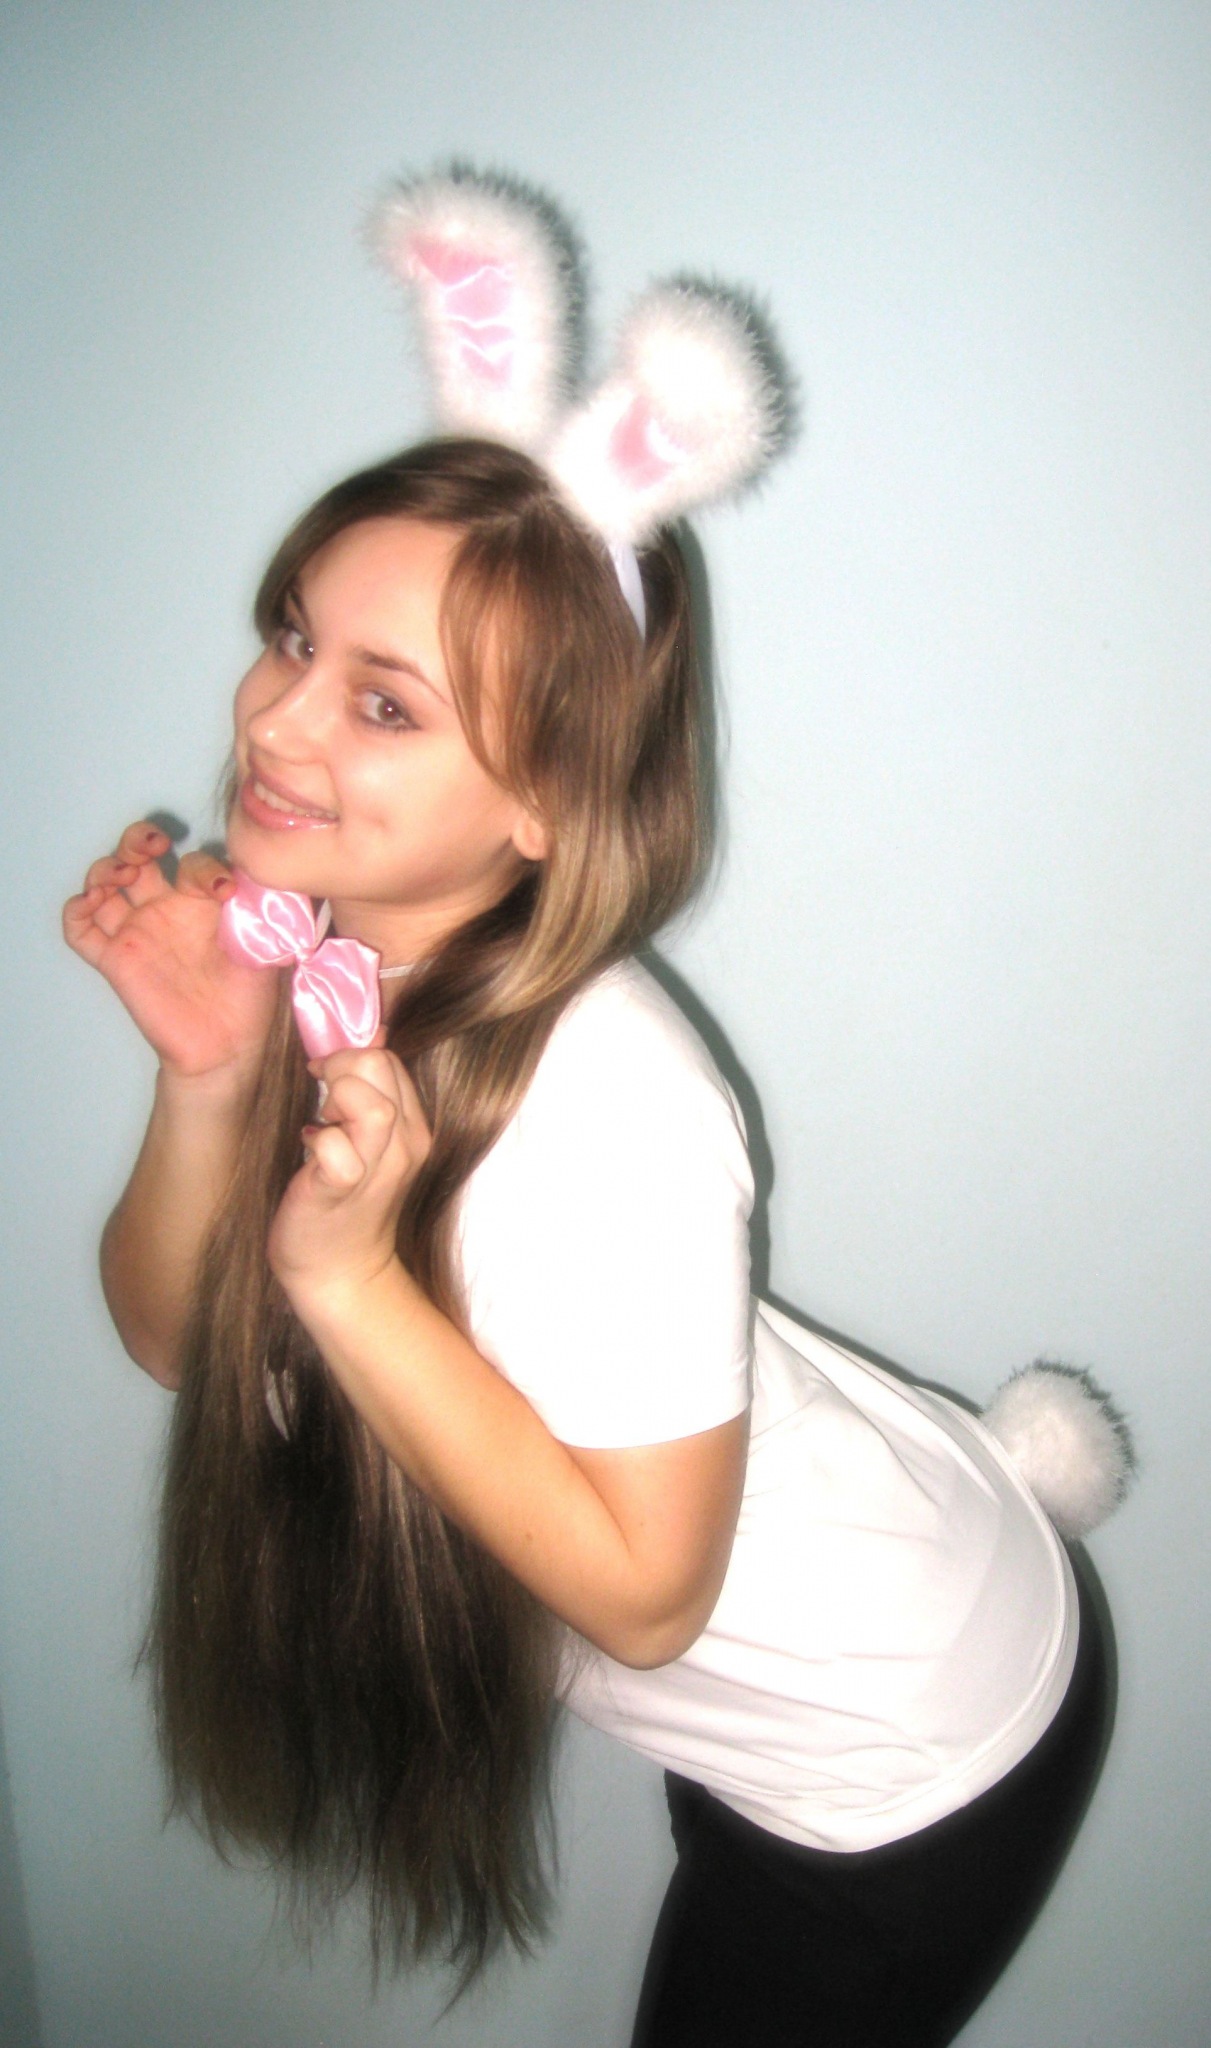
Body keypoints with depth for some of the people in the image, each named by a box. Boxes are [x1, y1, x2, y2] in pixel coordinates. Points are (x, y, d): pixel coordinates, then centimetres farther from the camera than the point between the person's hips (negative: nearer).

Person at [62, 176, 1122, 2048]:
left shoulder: (605, 1115, -37)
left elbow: (642, 1590, -26)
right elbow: (171, 1337, -9)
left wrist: (344, 1274, -36)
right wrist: (208, 1084, -27)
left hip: (912, 1744, -6)